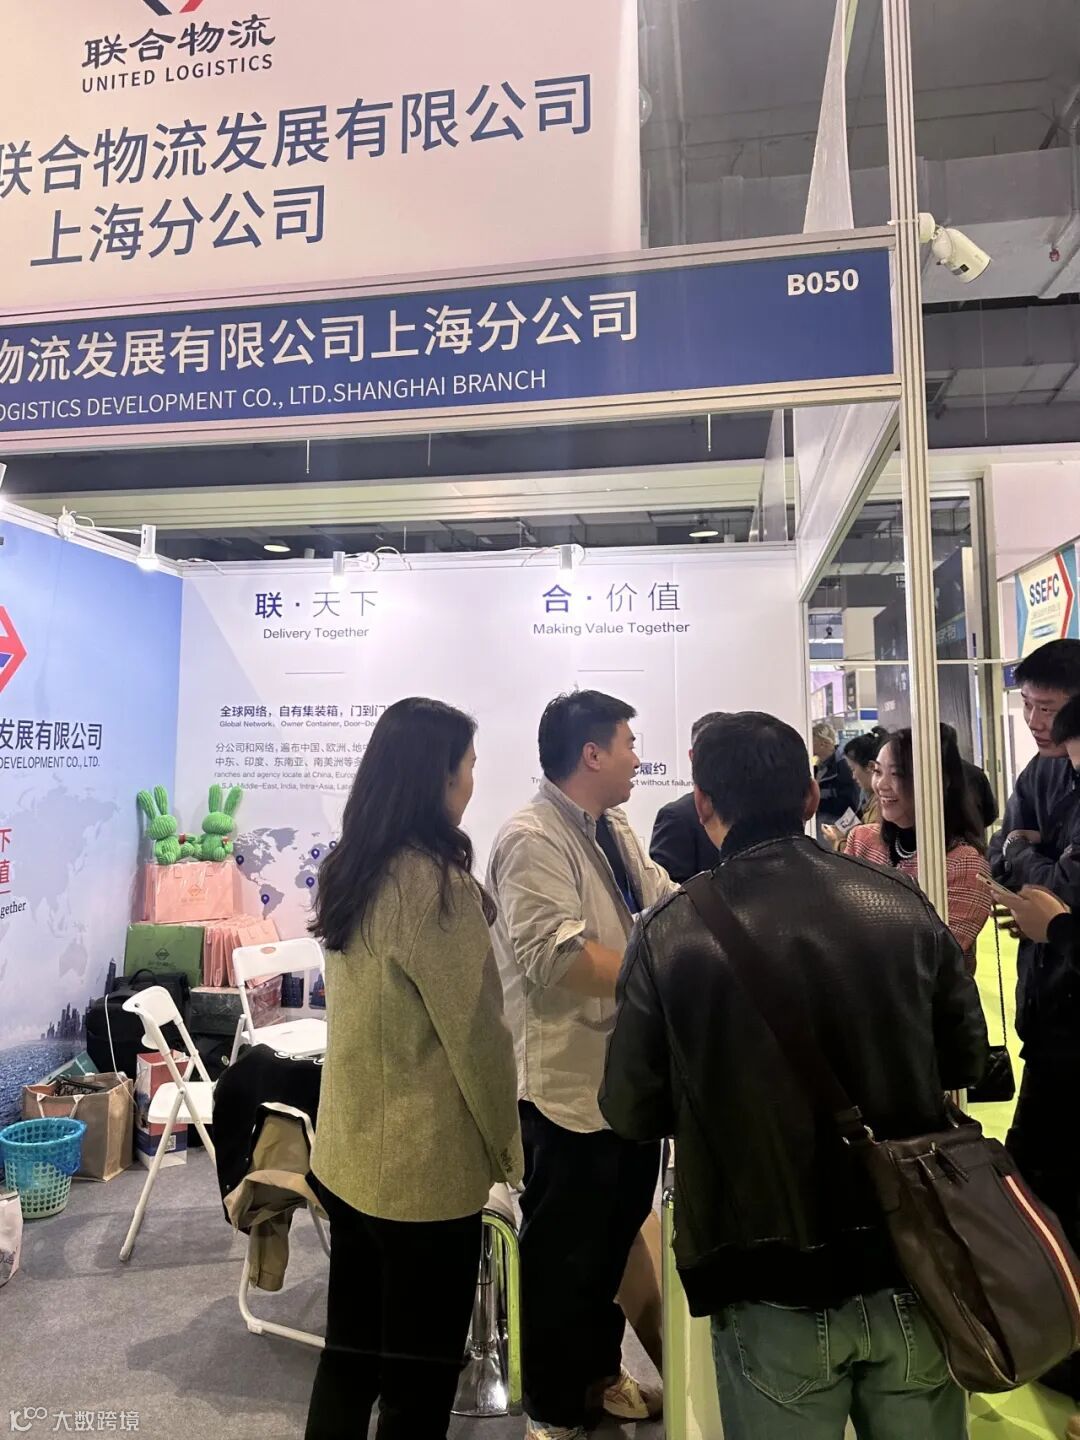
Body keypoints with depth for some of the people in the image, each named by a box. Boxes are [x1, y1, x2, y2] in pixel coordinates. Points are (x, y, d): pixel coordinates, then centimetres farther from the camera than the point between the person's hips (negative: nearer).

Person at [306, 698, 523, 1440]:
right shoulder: (435, 882, -23)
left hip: (348, 1150, 8)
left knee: (349, 1353, 22)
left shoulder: (349, 870, 1)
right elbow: (476, 1033, -18)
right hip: (423, 1163, -7)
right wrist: (504, 1145, -4)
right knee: (418, 1377, 12)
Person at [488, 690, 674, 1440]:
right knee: (565, 1254, 12)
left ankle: (601, 1374, 47)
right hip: (570, 1083, -9)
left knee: (618, 1240, 25)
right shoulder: (532, 839, -22)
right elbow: (556, 956, -30)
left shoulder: (617, 832, 8)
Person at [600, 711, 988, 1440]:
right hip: (911, 1269, 3)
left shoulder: (670, 935, -15)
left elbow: (632, 1113, -6)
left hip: (775, 1292, -2)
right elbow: (967, 1057, 6)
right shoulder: (900, 903, -7)